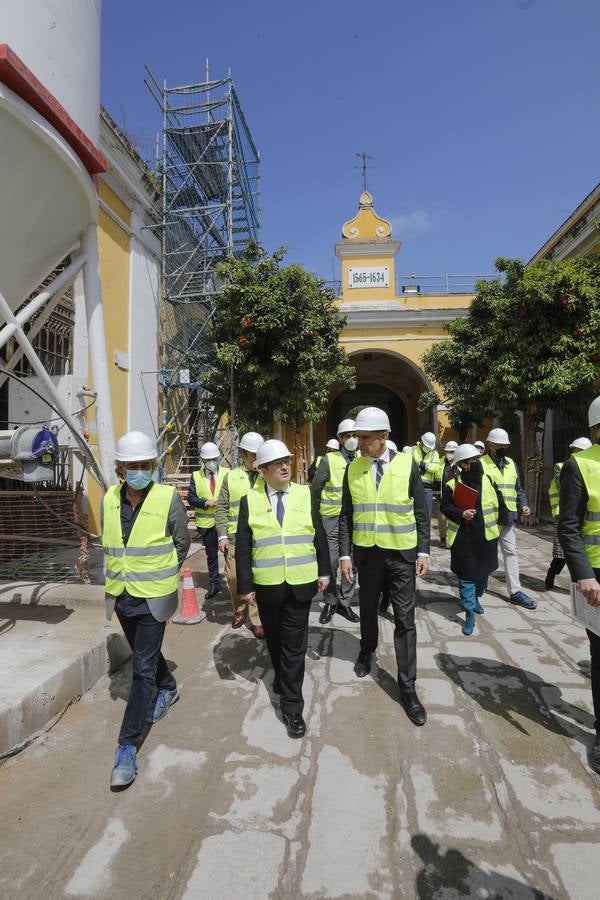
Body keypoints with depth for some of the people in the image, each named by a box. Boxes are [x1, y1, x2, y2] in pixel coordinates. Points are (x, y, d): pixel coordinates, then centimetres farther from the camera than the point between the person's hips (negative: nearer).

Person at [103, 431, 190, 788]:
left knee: (144, 669, -1)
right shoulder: (110, 499, -5)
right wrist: (128, 570, 11)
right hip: (121, 595, 5)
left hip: (153, 598, -5)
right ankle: (168, 689, 52)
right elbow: (108, 542, 11)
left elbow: (182, 543, -3)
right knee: (145, 654, 25)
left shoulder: (168, 498, -17)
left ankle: (128, 746, 12)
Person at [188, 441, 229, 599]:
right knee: (211, 555, 14)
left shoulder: (227, 473, -1)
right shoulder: (196, 476, 4)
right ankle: (214, 583, 27)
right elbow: (191, 497, 2)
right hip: (206, 523, 2)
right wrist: (206, 502, -14)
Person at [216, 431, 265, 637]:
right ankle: (239, 609, 32)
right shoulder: (231, 476, 7)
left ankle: (256, 620, 13)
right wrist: (222, 535, 0)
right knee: (233, 576, 7)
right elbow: (221, 508, 6)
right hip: (235, 538, 1)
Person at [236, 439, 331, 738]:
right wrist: (245, 585, -6)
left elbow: (319, 535, 5)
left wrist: (323, 571, 6)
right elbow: (243, 547, -4)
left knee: (294, 645, 4)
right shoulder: (250, 500, -6)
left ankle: (292, 706, 18)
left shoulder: (305, 494, -2)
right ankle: (282, 677, 47)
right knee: (274, 640, 20)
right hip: (267, 586, 1)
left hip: (301, 584, 0)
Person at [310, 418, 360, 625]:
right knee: (330, 561, 1)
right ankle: (330, 602, 20)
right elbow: (315, 487, 3)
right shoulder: (329, 460, -5)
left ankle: (345, 602, 24)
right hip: (332, 519, -3)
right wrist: (319, 509, 9)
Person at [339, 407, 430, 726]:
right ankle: (367, 651, 48)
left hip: (401, 554, -2)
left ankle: (407, 687, 16)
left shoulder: (407, 465, -8)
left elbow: (421, 512, -2)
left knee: (405, 619, 3)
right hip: (366, 553, 2)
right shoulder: (353, 469, -3)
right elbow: (346, 516, 2)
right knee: (368, 609, 19)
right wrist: (345, 555, -2)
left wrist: (423, 551, -5)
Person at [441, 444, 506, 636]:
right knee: (466, 576, 0)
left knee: (483, 572, 19)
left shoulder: (488, 481, 1)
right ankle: (469, 614, 10)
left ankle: (475, 599, 44)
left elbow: (500, 503, 11)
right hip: (463, 538, -4)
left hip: (486, 537, 4)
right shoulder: (452, 485, -11)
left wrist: (499, 521, 8)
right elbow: (445, 507, -5)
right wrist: (461, 514, -20)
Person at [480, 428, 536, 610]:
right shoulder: (481, 463, -6)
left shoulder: (511, 463, 14)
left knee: (510, 552, 6)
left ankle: (515, 591, 10)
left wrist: (523, 504, 4)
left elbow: (518, 488, 19)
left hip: (508, 516, 6)